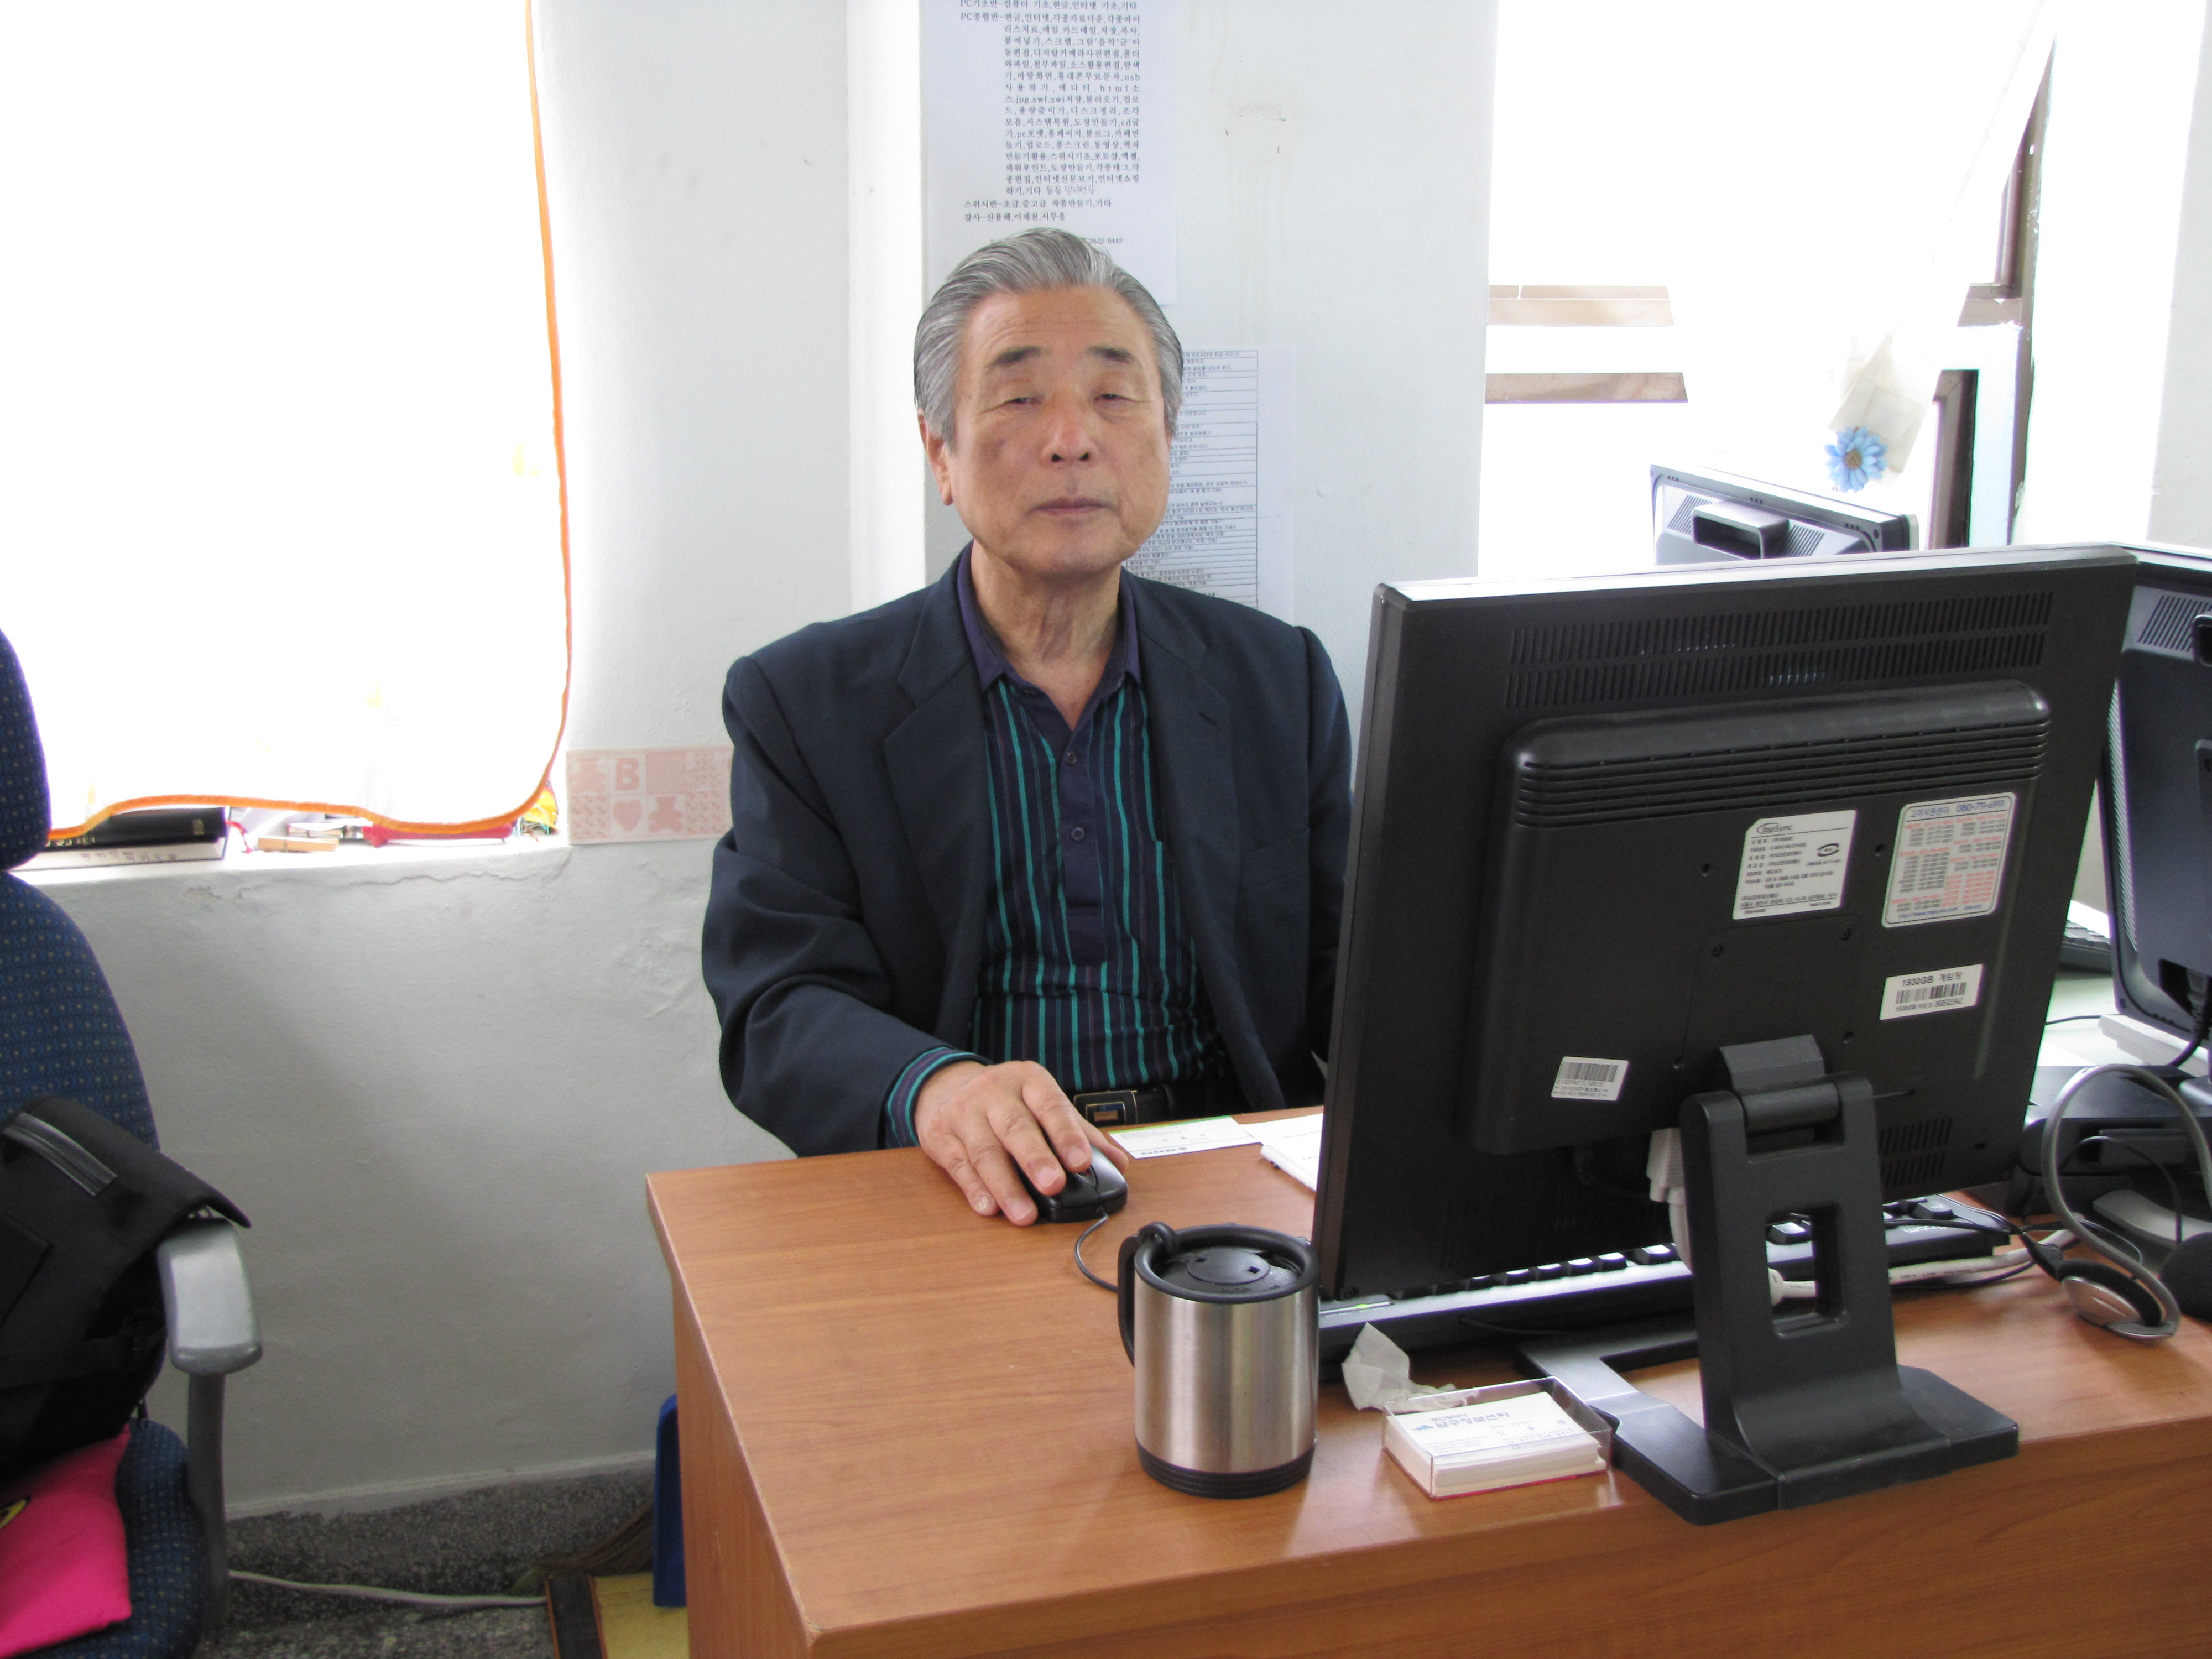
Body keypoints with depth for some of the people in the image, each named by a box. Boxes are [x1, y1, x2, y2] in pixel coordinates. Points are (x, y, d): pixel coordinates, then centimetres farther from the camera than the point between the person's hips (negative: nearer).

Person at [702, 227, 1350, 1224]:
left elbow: (1351, 972, 12)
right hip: (965, 1206, -2)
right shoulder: (802, 703, 3)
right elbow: (777, 1010, -6)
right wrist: (932, 1087, -28)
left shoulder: (1279, 680, 11)